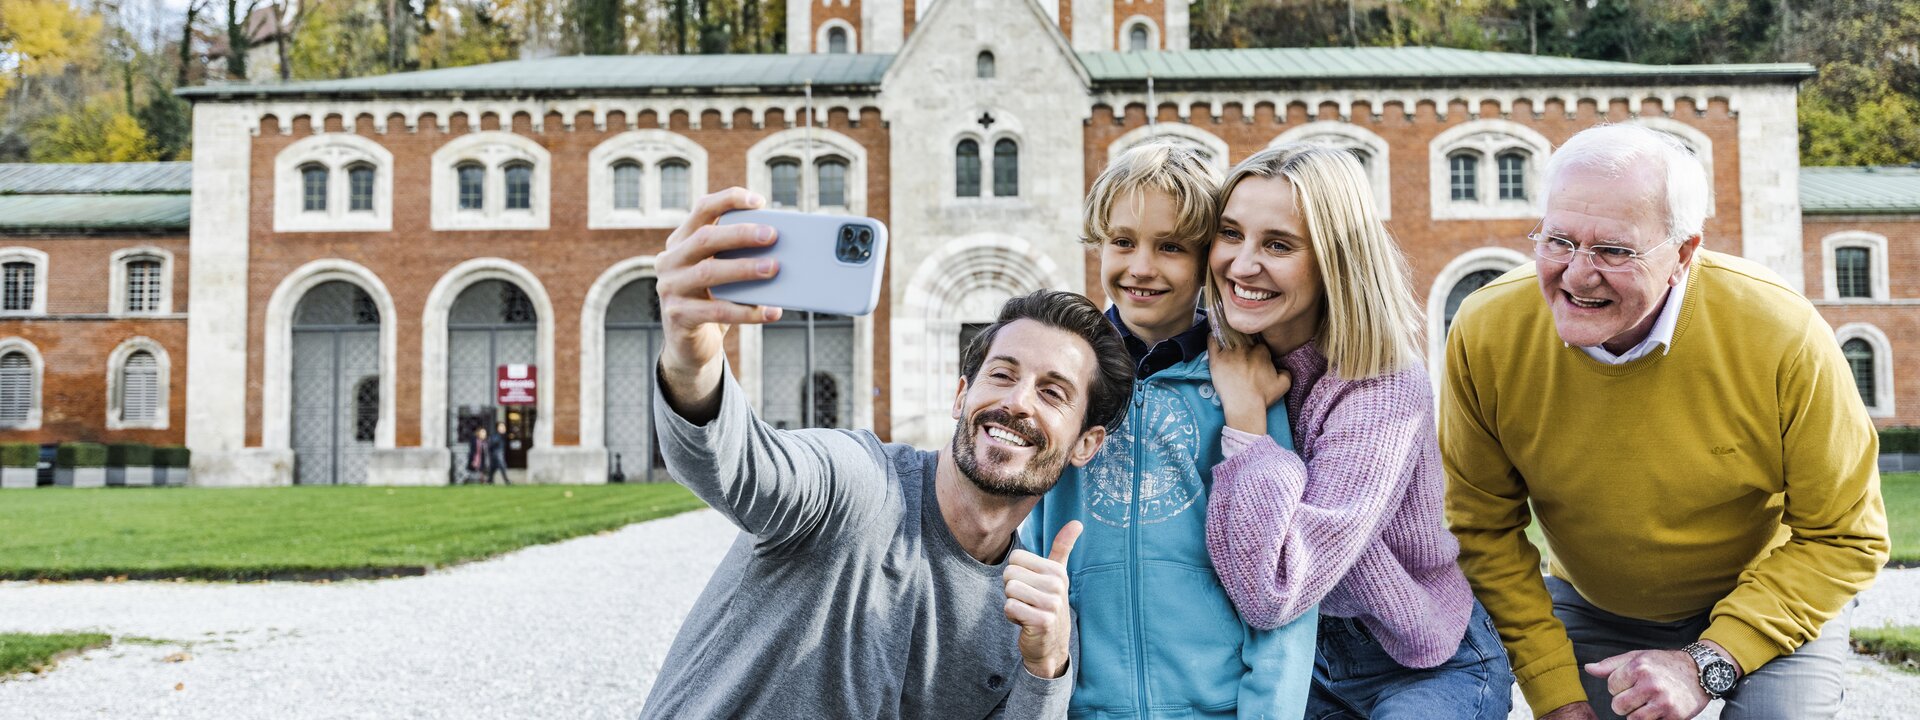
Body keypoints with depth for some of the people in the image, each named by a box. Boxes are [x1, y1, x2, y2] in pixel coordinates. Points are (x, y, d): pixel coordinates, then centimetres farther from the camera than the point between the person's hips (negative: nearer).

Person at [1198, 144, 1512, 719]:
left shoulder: (1385, 390, -26)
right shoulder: (1225, 361, -8)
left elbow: (1272, 593, -33)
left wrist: (1245, 412, -27)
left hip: (1425, 672, -5)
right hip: (1299, 655, 5)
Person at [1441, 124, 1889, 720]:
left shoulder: (1783, 337, -28)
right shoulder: (1485, 334, -23)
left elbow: (1845, 537, -16)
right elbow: (1484, 529, -11)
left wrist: (1708, 664, -25)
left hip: (1771, 607, -1)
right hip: (1590, 614, 2)